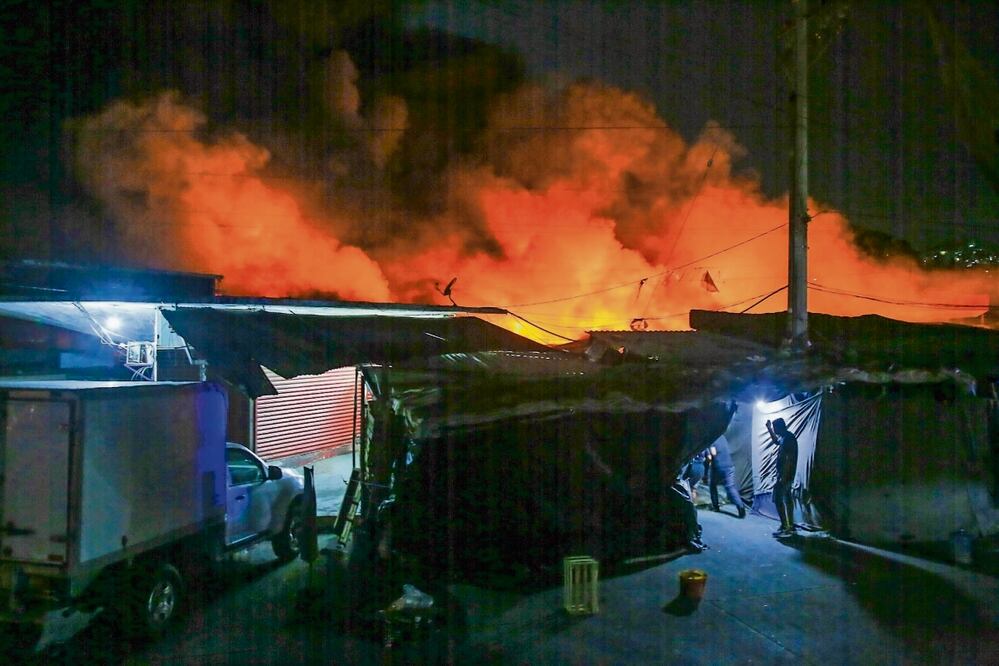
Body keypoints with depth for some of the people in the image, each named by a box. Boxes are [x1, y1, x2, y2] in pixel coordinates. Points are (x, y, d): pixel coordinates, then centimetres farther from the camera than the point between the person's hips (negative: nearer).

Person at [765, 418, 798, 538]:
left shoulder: (788, 439, -21)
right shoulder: (785, 437, 10)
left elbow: (788, 459, -25)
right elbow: (776, 440, 35)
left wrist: (783, 477, -25)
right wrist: (769, 428, 23)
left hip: (785, 475, -10)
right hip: (787, 475, 10)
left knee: (778, 500, -7)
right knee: (787, 499, 14)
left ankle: (785, 528, -7)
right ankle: (790, 525, 21)